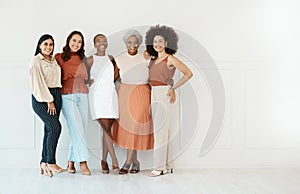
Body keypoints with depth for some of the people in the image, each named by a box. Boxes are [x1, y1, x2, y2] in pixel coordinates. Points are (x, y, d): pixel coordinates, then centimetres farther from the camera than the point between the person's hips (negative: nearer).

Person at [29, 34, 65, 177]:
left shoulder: (54, 60, 18)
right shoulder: (36, 60, -3)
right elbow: (38, 82, -10)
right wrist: (49, 101, -14)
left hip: (55, 95, 7)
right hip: (41, 97, -7)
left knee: (49, 129, 4)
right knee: (55, 127, -17)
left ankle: (44, 163, 10)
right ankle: (51, 162, -10)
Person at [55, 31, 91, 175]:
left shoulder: (81, 59, 13)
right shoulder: (59, 57, 1)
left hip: (82, 96, 5)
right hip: (67, 97, -4)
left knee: (80, 130, 1)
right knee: (76, 128, -14)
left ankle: (71, 162, 11)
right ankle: (82, 162, -13)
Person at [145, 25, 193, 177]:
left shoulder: (170, 59, -6)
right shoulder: (153, 60, 15)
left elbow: (188, 74, -8)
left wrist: (173, 88, -7)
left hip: (164, 95, -7)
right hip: (154, 95, 7)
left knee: (160, 131, -8)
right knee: (162, 131, 10)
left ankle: (160, 166, -3)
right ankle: (168, 164, 18)